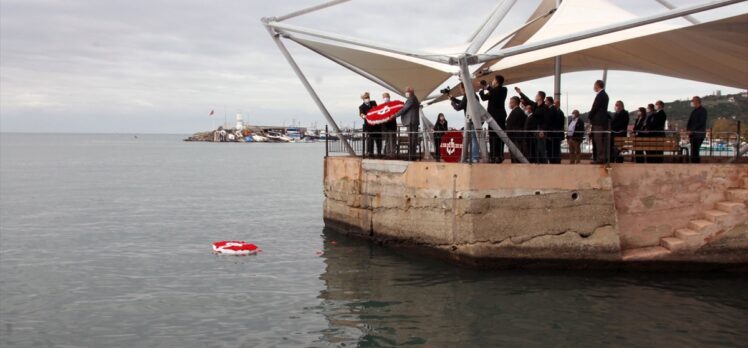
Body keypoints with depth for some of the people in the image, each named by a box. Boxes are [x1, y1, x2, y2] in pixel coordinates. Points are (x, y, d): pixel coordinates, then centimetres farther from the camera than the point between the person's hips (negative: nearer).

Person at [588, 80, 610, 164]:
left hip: (598, 122, -10)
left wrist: (590, 117, 0)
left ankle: (600, 158, -11)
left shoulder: (600, 95, -14)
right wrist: (591, 117, 14)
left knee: (598, 141, -10)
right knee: (603, 140, 10)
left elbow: (594, 108, -15)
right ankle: (604, 158, 13)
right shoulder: (605, 95, 17)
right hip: (604, 120, 10)